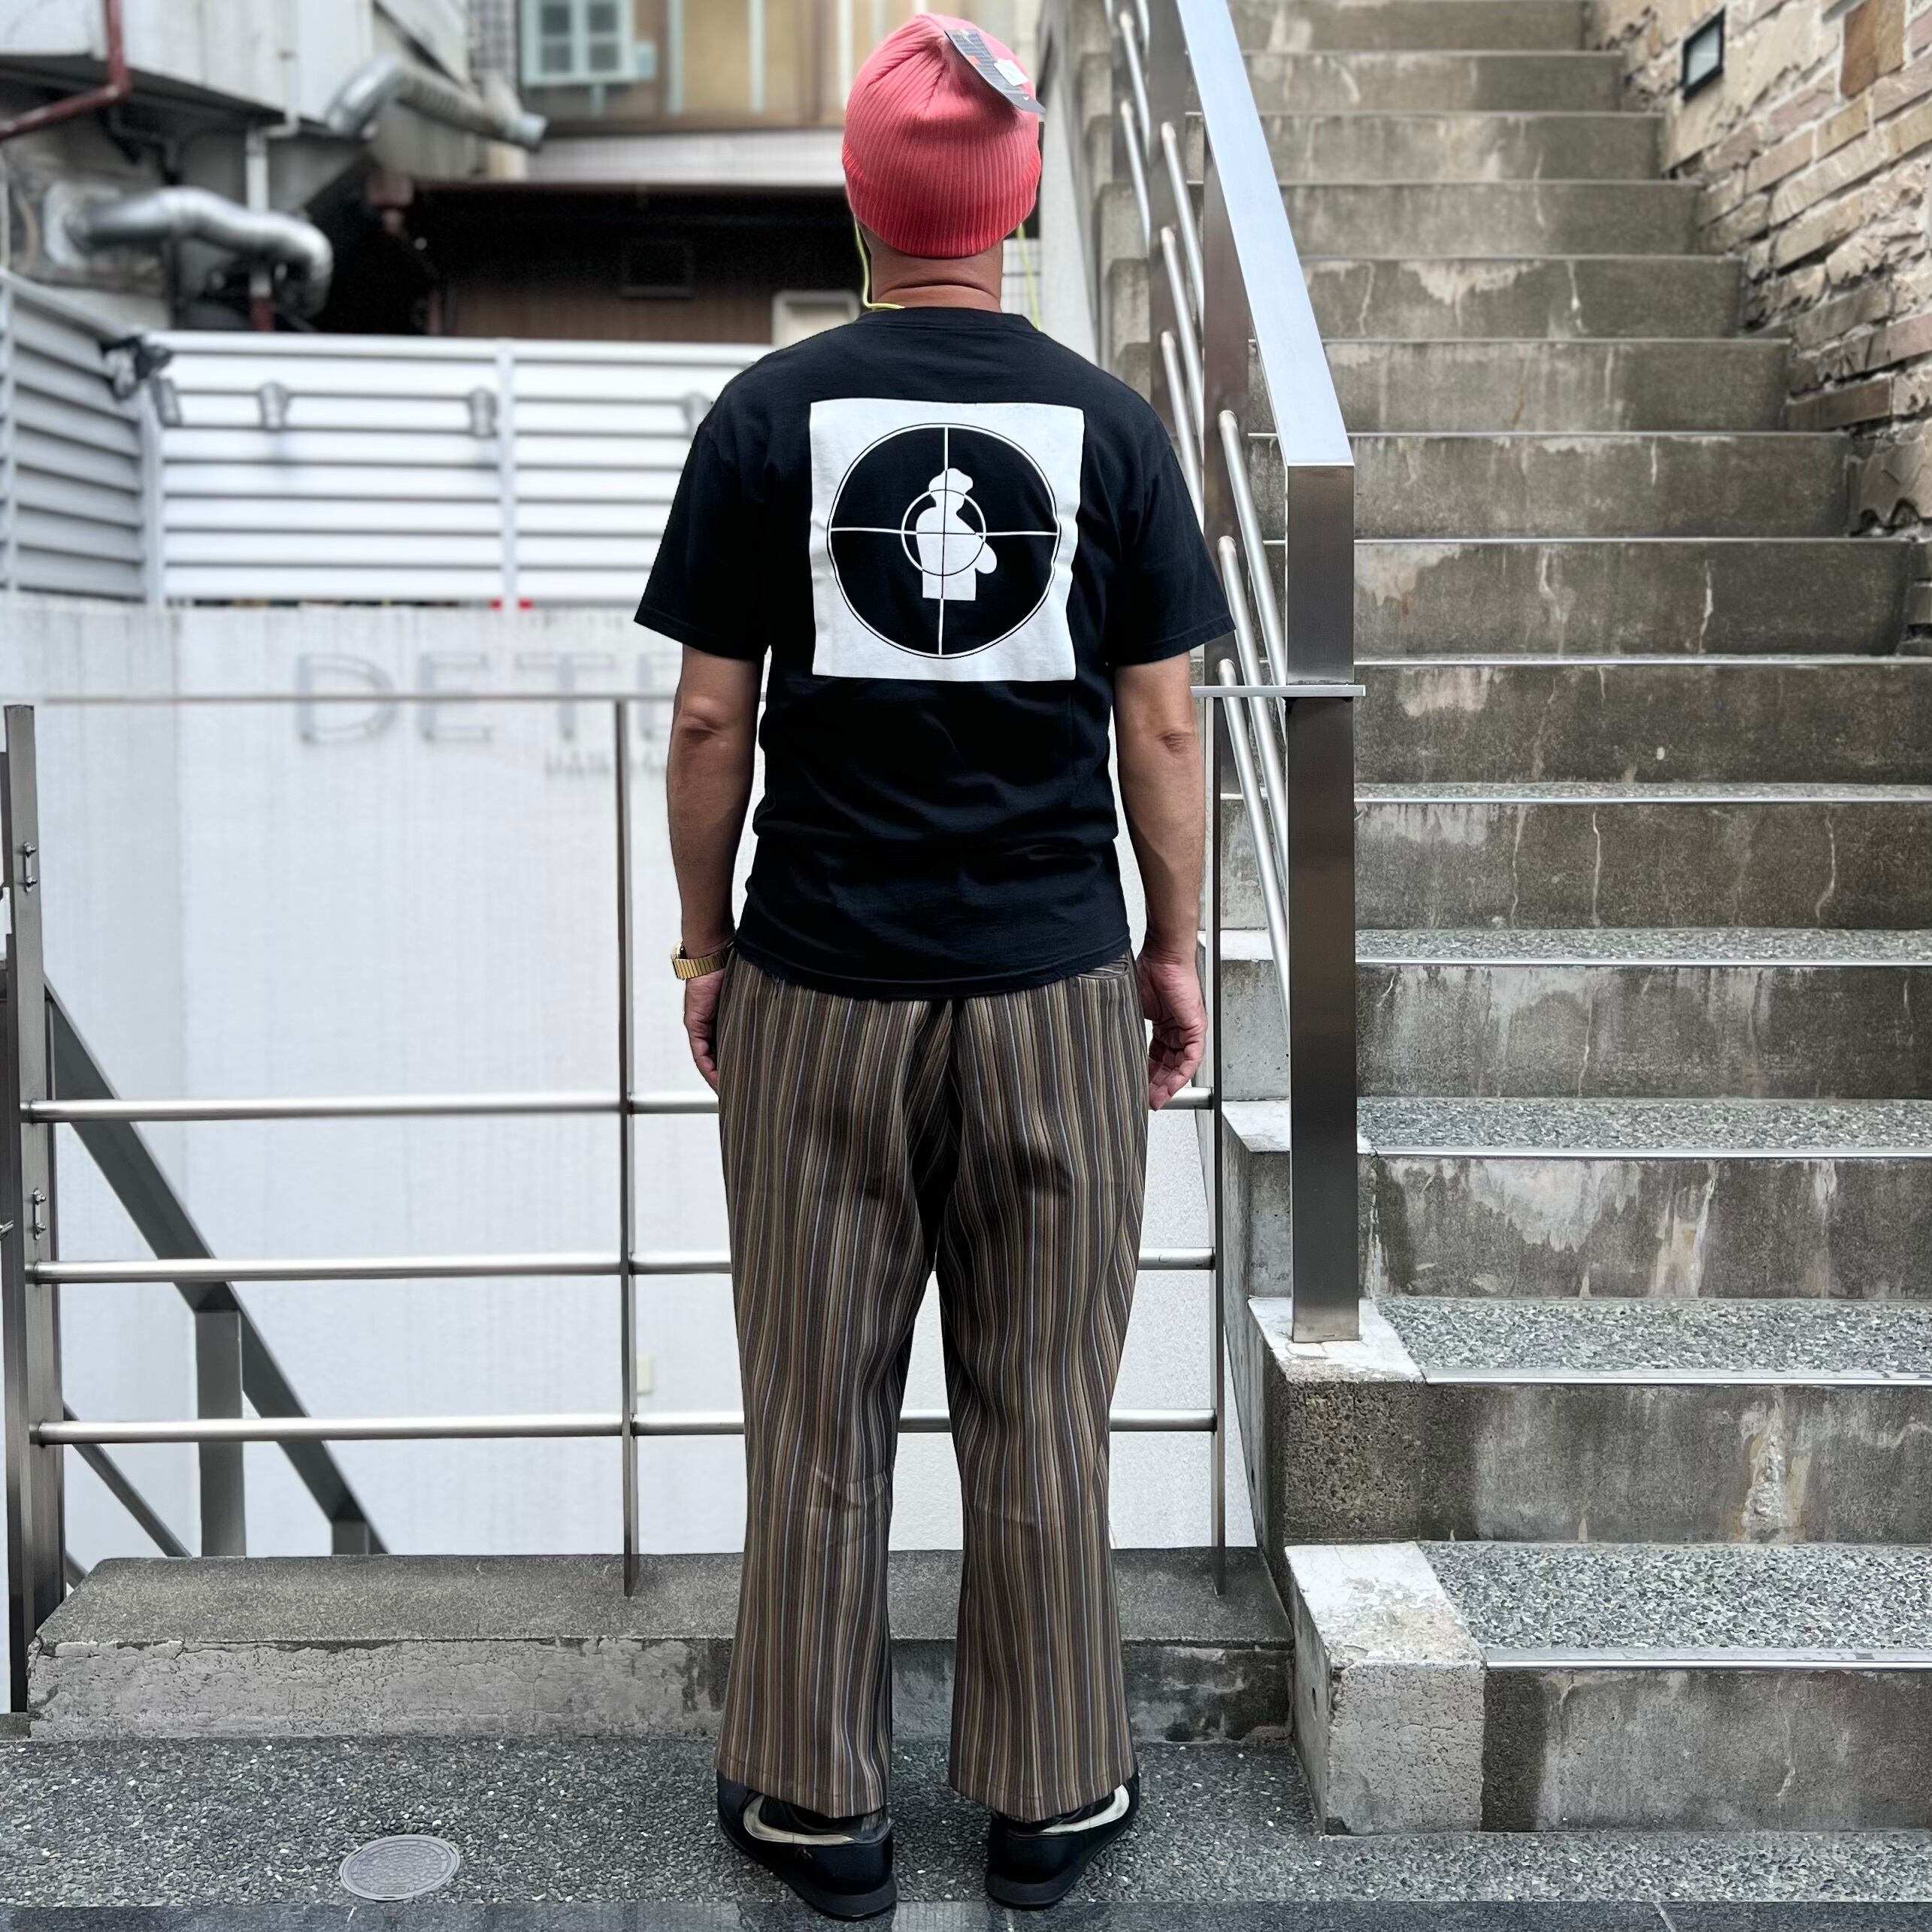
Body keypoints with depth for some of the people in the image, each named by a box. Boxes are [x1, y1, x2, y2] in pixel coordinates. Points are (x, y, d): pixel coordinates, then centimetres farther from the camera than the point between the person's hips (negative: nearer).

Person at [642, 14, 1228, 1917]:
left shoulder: (767, 413, -2)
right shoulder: (1107, 423, 0)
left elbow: (709, 719, -2)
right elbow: (1162, 725, 0)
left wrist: (703, 943, 9)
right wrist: (1174, 950, 11)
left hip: (817, 986, 0)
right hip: (1055, 985, 1)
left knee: (818, 1421, 10)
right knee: (1042, 1421, 11)